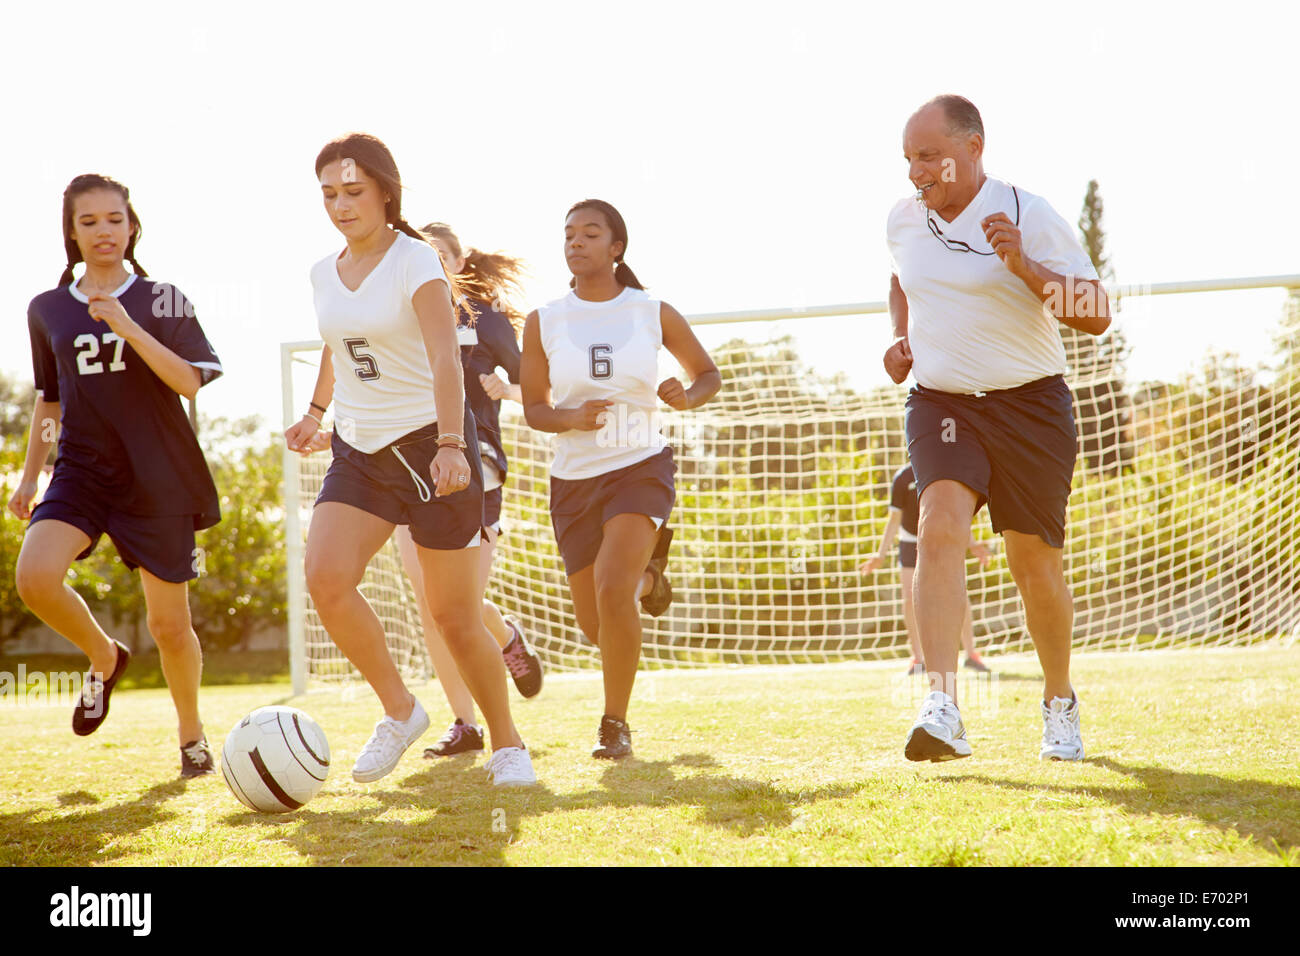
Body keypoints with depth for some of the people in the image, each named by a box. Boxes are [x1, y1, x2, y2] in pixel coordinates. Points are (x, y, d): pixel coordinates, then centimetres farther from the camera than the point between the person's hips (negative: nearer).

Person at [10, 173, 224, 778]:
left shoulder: (161, 300, 2)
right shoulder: (48, 310, 10)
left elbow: (192, 381, -10)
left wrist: (129, 330, -20)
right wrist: (29, 476, 19)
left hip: (158, 479, -2)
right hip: (81, 472, 2)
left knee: (169, 623, 1)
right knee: (34, 576, -25)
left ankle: (192, 735, 27)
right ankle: (104, 658, 6)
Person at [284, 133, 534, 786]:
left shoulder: (416, 261, -12)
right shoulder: (324, 273, 7)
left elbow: (444, 358, -25)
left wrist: (451, 445, -38)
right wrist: (315, 412, 27)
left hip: (430, 444, -5)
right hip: (359, 450, 5)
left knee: (454, 616, -2)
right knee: (325, 580, -18)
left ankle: (507, 744, 19)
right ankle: (399, 711, 1)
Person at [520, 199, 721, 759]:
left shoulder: (654, 314, -1)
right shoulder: (543, 323, 0)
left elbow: (708, 373, 11)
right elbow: (533, 408, 4)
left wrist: (686, 396, -12)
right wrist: (571, 418, -18)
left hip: (641, 466, -2)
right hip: (574, 477, 2)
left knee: (612, 589, -25)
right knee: (594, 625, 8)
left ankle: (615, 722, -8)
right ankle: (648, 578, 46)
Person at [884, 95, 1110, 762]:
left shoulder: (1028, 217, -10)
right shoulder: (903, 220, 5)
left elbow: (1096, 314, -13)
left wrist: (1025, 268, -26)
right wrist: (901, 338, 10)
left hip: (1030, 405, -2)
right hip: (939, 401, 3)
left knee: (1034, 564, 3)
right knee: (940, 528, -22)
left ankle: (1060, 704, 28)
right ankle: (943, 711, -31)